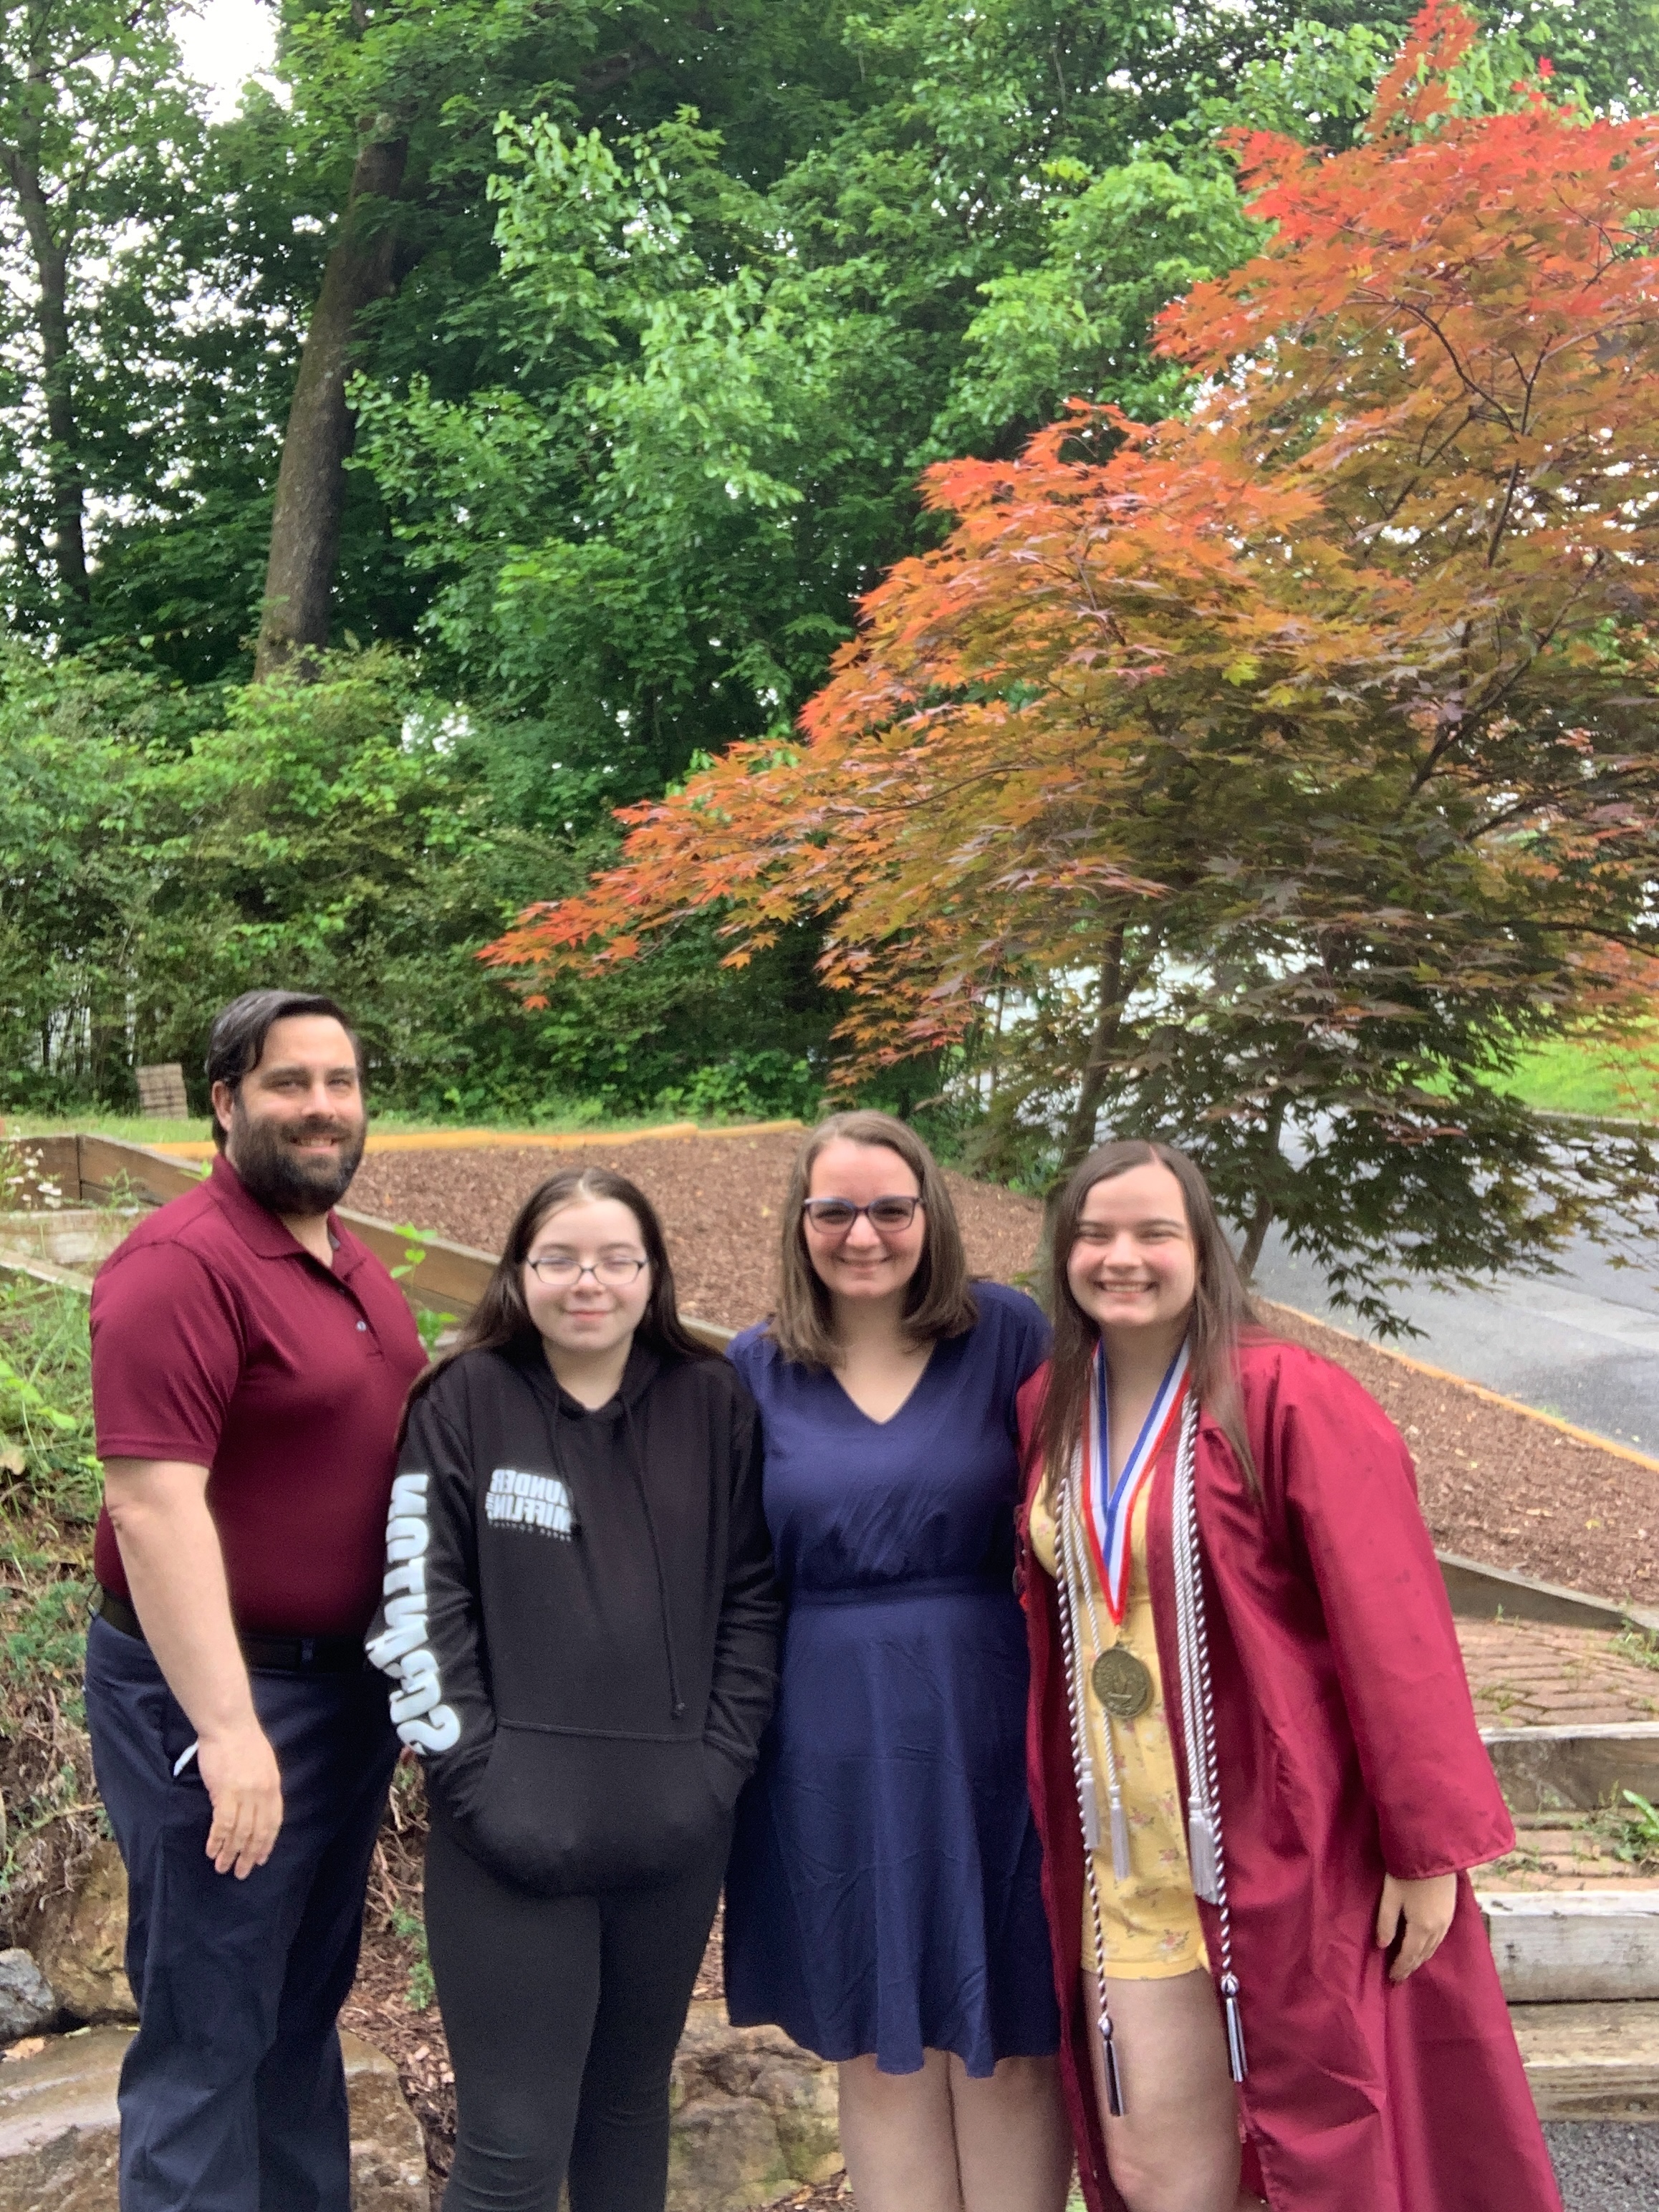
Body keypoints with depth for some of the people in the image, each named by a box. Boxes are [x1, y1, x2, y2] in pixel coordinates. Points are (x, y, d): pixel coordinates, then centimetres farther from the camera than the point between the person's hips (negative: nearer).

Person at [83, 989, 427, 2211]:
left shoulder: (353, 1263, 8)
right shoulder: (181, 1264, -19)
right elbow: (153, 1505, -25)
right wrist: (227, 1728, -28)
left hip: (353, 1683, 8)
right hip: (222, 1696, -8)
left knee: (308, 2000, 22)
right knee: (211, 2030, 5)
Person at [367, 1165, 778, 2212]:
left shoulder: (712, 1402, 3)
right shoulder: (465, 1402, -4)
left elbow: (754, 1594, 5)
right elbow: (418, 1610, -6)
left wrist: (720, 1763, -3)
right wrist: (478, 1780, -11)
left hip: (674, 1828, 3)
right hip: (514, 1831, -3)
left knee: (633, 2103, 19)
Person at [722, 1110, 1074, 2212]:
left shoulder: (1006, 1332, -3)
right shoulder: (757, 1366, 3)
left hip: (987, 1727, -1)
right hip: (832, 1746, 2)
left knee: (1008, 2039, 9)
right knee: (880, 2047, 13)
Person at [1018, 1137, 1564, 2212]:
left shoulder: (1290, 1398, -14)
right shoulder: (1047, 1409, 4)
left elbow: (1393, 1626, -14)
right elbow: (1052, 1618, 10)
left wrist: (1431, 1843, -14)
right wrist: (1058, 1822, 8)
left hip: (1282, 1848, -5)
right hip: (1124, 1866, 5)